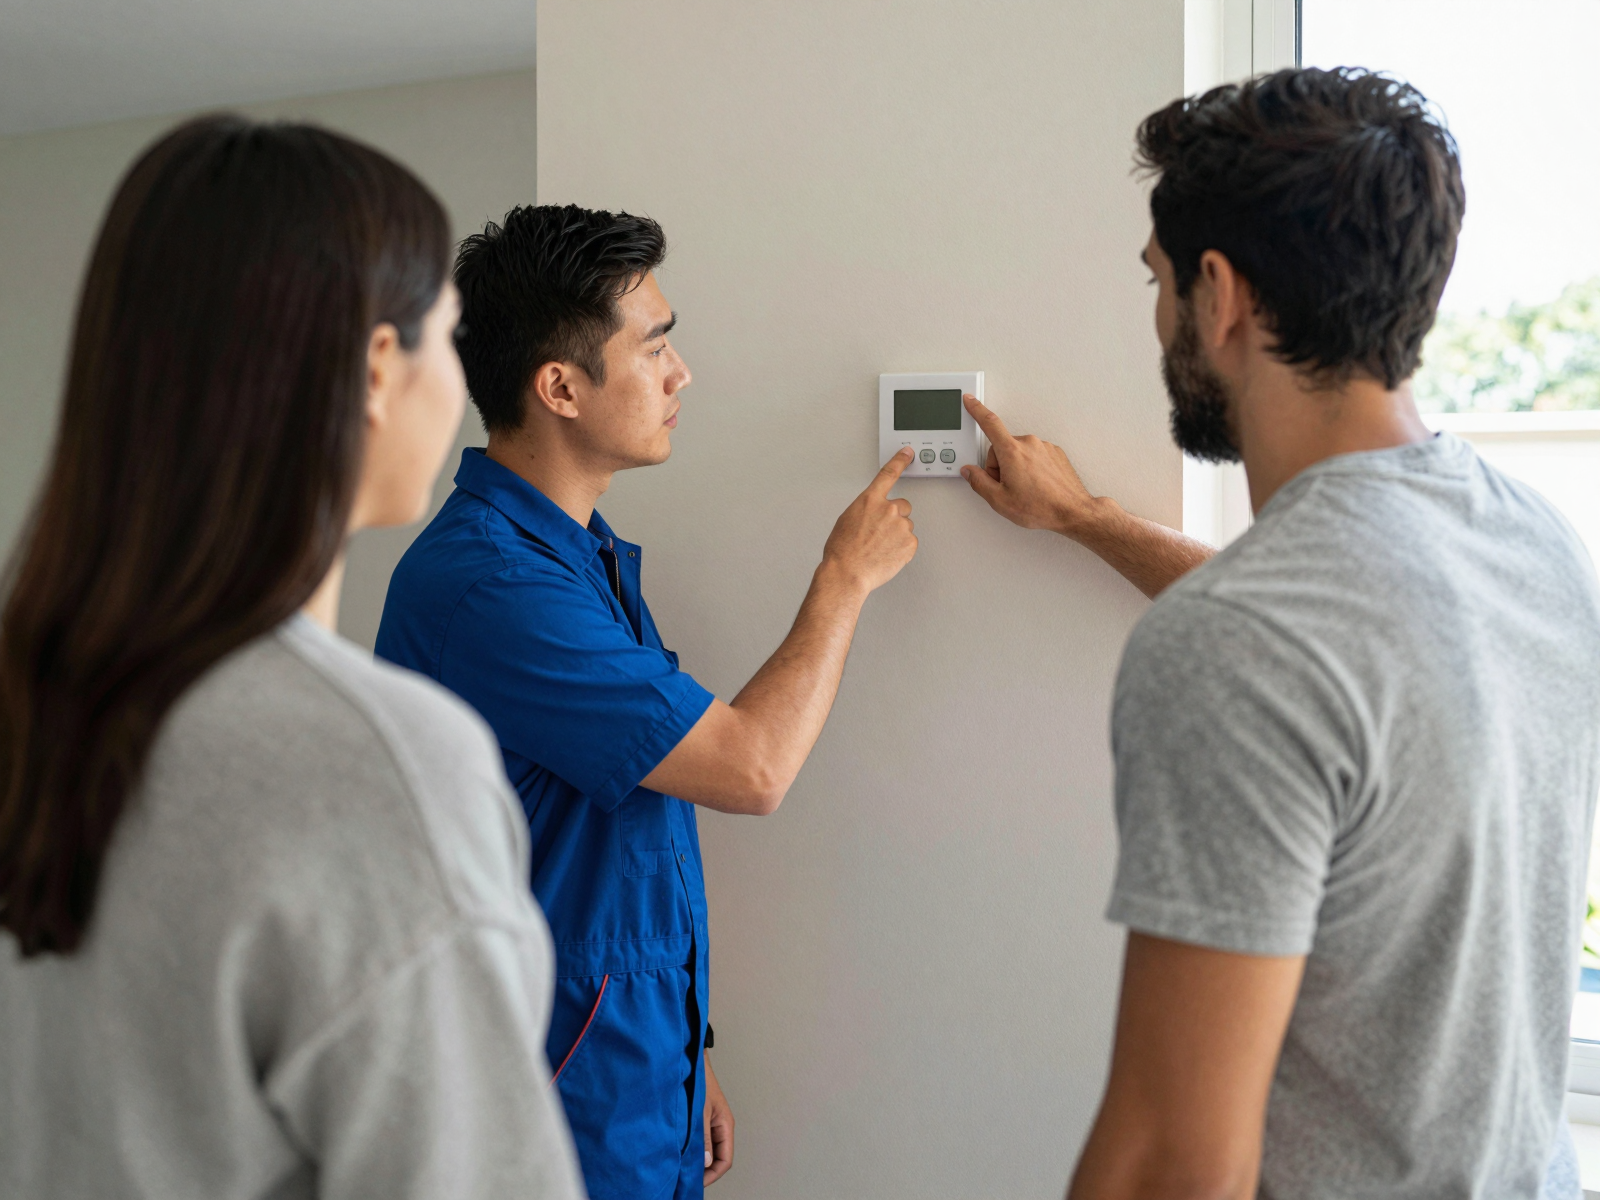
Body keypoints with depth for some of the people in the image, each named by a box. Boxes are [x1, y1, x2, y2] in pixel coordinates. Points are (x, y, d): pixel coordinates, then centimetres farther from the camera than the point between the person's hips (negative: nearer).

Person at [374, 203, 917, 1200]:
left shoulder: (589, 555, 9)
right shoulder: (481, 581, -22)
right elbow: (750, 766, -20)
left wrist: (687, 1066, 16)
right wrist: (848, 575, -6)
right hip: (571, 1117, -8)